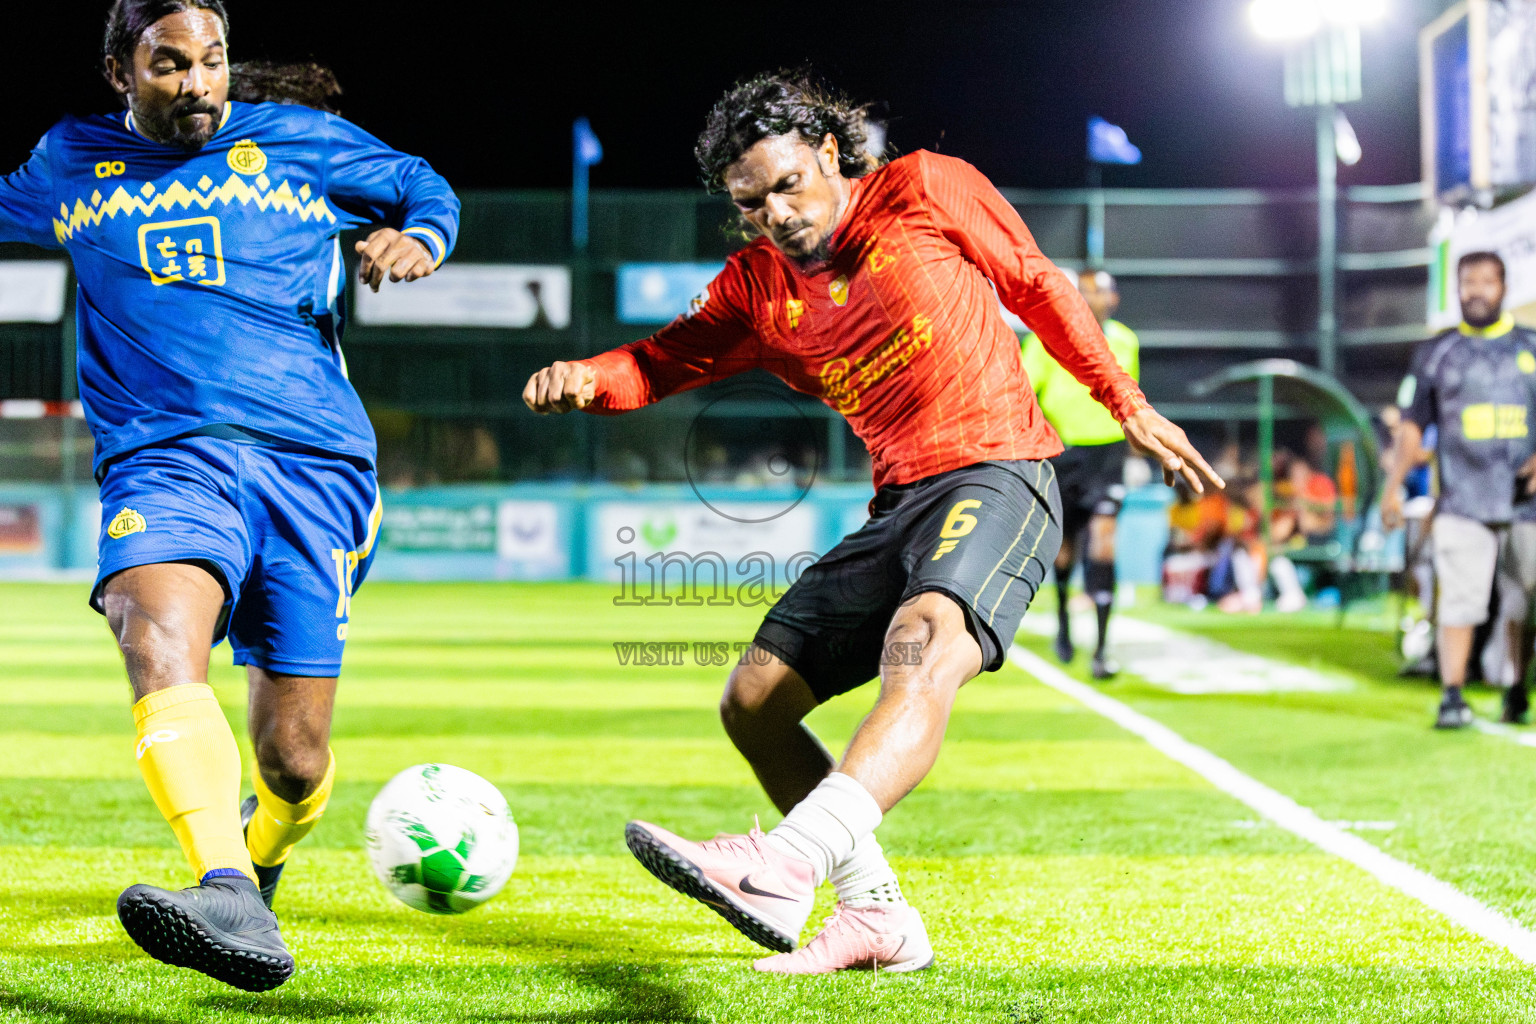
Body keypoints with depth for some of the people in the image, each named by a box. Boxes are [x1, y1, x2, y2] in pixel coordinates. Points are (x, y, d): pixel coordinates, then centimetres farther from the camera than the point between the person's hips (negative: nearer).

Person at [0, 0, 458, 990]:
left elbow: (424, 187, 25)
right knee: (158, 632, -35)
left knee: (295, 761, -2)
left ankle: (255, 862, 35)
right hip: (165, 462, 0)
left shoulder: (301, 142, 13)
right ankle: (230, 904, -52)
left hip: (314, 463, 0)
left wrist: (418, 238, 5)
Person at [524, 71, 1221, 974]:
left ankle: (789, 860, -61)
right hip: (898, 505, 7)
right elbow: (667, 361, 9)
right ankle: (879, 916, 11)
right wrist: (586, 377, -15)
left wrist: (1130, 407, 12)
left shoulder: (926, 191, 0)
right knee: (752, 701, 3)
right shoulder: (759, 286, 11)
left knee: (923, 646, -36)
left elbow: (1040, 286, 9)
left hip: (997, 473, -7)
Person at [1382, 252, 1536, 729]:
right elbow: (1413, 425, 11)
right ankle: (1452, 696, -11)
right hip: (1462, 503, -1)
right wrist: (1393, 485, 3)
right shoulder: (1436, 353, 10)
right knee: (1459, 600, -11)